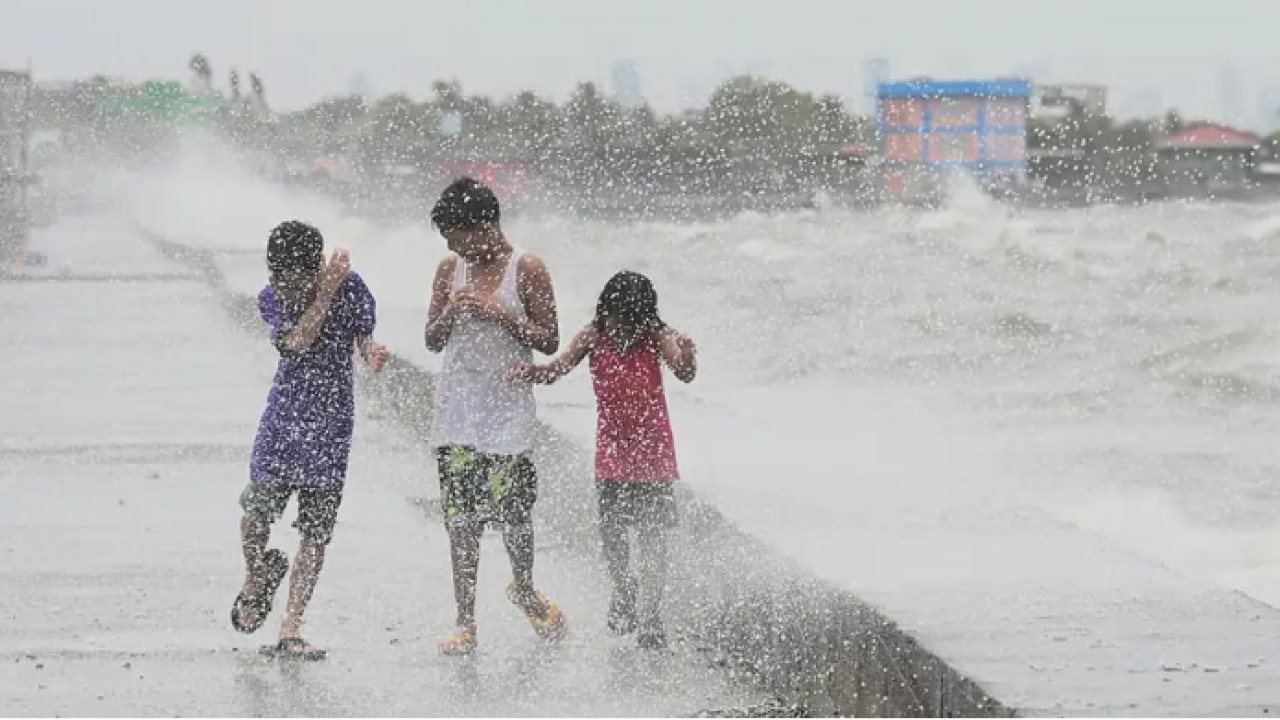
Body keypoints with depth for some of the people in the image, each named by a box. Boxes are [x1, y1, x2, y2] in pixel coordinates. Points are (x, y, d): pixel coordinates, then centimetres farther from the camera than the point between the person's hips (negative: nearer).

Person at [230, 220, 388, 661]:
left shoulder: (350, 289, -8)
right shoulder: (271, 299, -4)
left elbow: (364, 341, -2)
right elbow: (299, 341, -19)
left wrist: (373, 355, -26)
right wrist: (326, 293, -24)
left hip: (330, 424, -1)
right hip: (284, 416, 1)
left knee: (316, 531, -2)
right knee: (257, 512, -7)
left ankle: (290, 631, 2)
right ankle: (257, 580, 28)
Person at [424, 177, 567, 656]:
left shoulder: (527, 270, -3)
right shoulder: (451, 269, 10)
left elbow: (549, 341, -5)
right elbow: (432, 340, 12)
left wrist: (498, 314, -15)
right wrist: (451, 313, -8)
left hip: (508, 406, -3)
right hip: (458, 407, 3)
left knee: (512, 512, -3)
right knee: (461, 517, -2)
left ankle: (524, 590, 26)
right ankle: (465, 622, 0)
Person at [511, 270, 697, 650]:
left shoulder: (657, 339, -17)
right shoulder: (593, 337, -10)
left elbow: (684, 372, -31)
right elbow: (557, 368, -14)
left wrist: (686, 357, -55)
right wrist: (531, 372, -36)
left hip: (652, 449, -3)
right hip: (612, 448, 3)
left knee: (652, 534, -3)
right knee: (610, 529, 7)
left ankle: (650, 620, 3)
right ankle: (623, 594, 33)